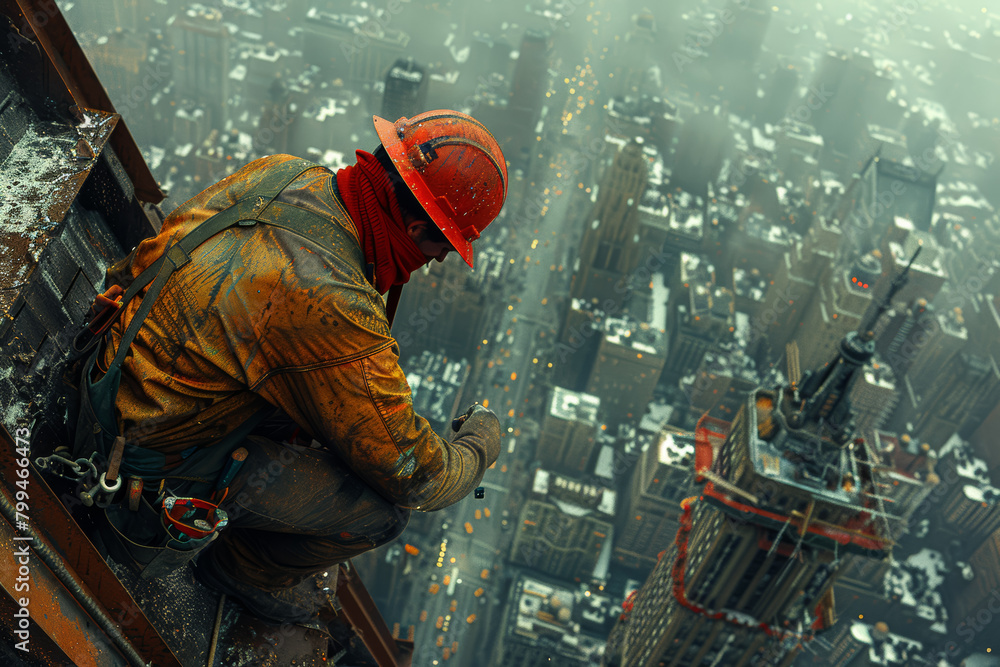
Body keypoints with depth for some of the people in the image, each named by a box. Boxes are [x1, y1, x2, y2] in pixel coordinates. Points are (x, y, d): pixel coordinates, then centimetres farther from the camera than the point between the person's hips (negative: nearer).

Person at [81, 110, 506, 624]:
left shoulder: (280, 173, -11)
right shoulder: (334, 309, -35)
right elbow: (417, 477, -22)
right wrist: (482, 441, -1)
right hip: (158, 448, -8)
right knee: (383, 510, -8)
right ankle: (245, 568, 19)